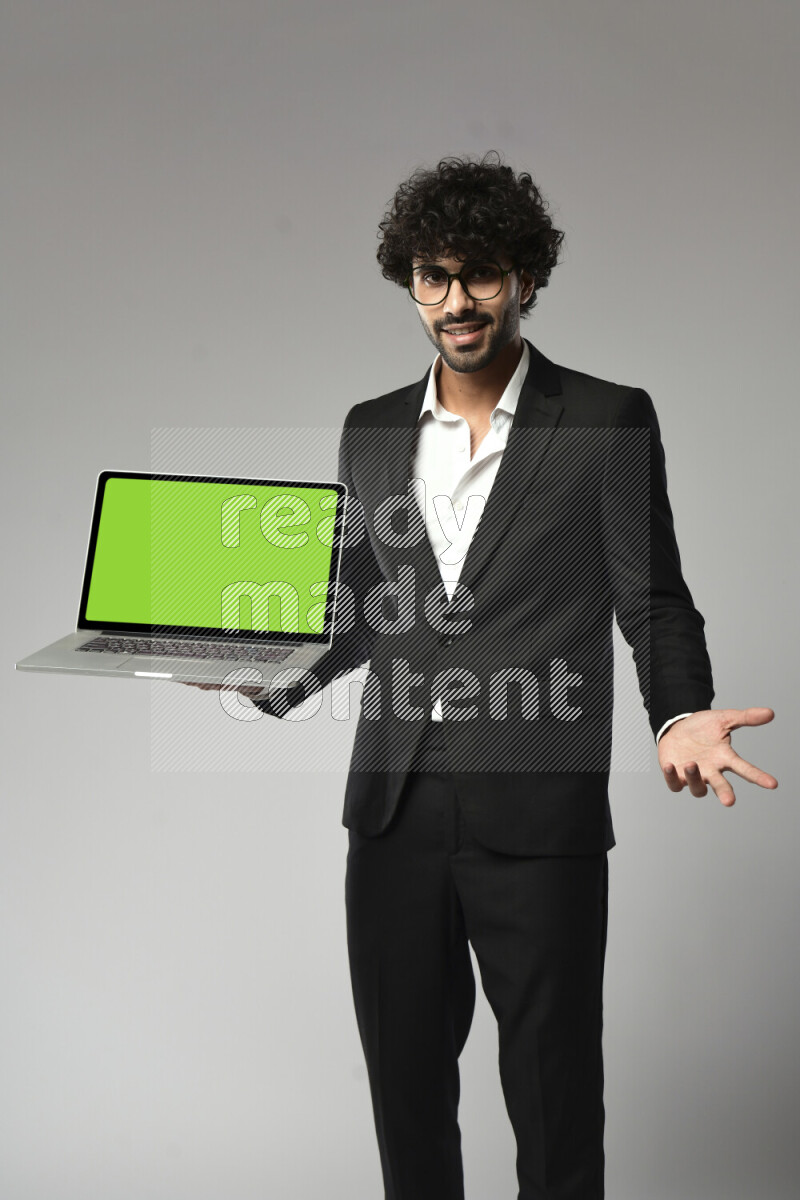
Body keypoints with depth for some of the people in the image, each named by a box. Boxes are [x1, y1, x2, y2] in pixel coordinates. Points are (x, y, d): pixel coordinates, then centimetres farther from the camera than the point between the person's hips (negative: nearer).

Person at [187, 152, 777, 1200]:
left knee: (553, 1094, 6)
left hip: (537, 822, -4)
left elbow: (652, 603, -1)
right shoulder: (372, 431, 12)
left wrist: (680, 718, -19)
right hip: (396, 813, 4)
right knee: (406, 1081, 14)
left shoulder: (608, 420, -1)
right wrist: (269, 678, 0)